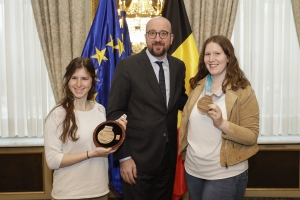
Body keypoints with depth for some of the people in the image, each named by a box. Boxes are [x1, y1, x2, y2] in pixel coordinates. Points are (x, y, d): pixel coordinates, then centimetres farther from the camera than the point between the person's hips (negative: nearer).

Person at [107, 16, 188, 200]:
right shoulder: (127, 66, -11)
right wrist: (124, 157, -13)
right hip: (138, 156, -4)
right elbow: (115, 113, -11)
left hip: (168, 155, 5)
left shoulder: (178, 66, 4)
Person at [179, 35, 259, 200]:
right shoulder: (196, 86, 3)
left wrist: (222, 124, -27)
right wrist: (183, 151, 10)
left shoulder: (243, 91, -11)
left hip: (225, 174, -5)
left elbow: (252, 136, -14)